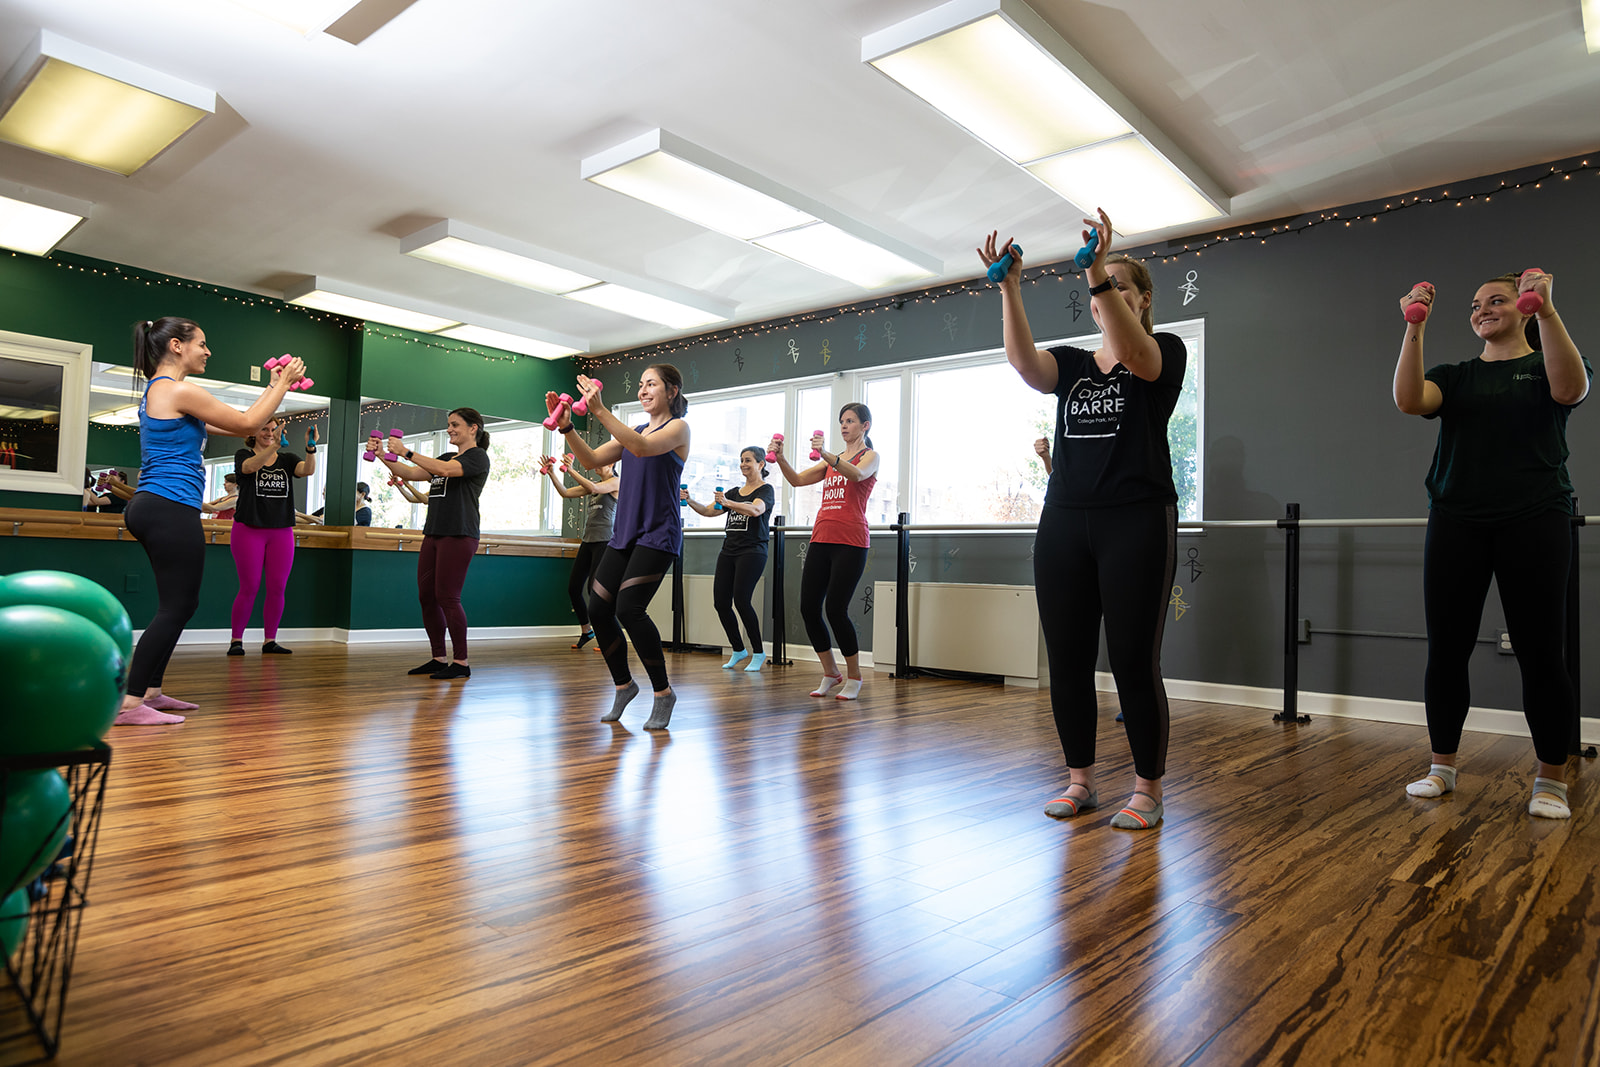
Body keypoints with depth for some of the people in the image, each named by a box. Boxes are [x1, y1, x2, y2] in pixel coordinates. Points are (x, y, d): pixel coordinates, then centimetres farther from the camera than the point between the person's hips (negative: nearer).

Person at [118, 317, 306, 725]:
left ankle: (150, 692, 21)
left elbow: (234, 426, 21)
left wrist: (274, 387, 25)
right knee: (176, 607, -6)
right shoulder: (179, 390, -12)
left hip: (151, 506, 11)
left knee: (179, 604, 16)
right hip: (171, 508, -11)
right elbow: (246, 423, -8)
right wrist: (284, 382, 3)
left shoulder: (158, 390, 20)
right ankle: (130, 703, -5)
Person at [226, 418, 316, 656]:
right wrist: (274, 447, -37)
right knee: (249, 587, -3)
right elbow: (250, 466, -20)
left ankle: (270, 641, 11)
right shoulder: (243, 455, 4)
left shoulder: (287, 459, 10)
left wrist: (310, 448, -30)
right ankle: (236, 640, 9)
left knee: (277, 588, 1)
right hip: (248, 529, -3)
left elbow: (308, 470, -10)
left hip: (281, 532, 3)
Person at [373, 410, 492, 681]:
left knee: (446, 597, -10)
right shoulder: (446, 457, 24)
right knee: (426, 597, 6)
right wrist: (382, 455, 4)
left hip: (458, 535, -8)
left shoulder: (477, 456, -2)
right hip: (434, 534, 9)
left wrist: (407, 452, -20)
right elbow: (409, 473, 17)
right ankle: (438, 658, 14)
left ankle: (461, 662, -3)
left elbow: (446, 470, -20)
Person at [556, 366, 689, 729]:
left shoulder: (678, 428, 0)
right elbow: (592, 460, 11)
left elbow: (642, 447, -21)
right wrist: (566, 427, -3)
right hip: (624, 533, 7)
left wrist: (601, 411, -28)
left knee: (629, 609, -19)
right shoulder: (633, 431, 21)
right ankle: (623, 684, 20)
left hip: (657, 535, -7)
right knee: (598, 609, 0)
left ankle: (663, 692, -4)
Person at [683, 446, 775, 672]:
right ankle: (738, 650, 17)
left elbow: (756, 509, -23)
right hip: (729, 551, 7)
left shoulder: (766, 490, -1)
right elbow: (709, 511, 13)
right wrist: (690, 501, -4)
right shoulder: (735, 492, 19)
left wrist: (727, 502, -37)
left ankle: (758, 652, -1)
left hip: (752, 551, -7)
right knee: (720, 602, 0)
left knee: (741, 600, -17)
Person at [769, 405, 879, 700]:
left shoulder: (870, 456, 4)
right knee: (808, 608, 1)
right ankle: (830, 673, 17)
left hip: (850, 542, -6)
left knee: (836, 609, -10)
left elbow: (857, 474, -21)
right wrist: (780, 458, -6)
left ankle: (854, 677, 8)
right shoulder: (833, 459, 22)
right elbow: (797, 479, 12)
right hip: (821, 539, 6)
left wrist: (825, 454, -37)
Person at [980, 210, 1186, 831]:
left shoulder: (1165, 352, 5)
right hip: (1064, 523, 5)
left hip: (1137, 523, -4)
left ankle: (1148, 790, 12)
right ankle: (1080, 780, 20)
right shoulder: (1070, 365, 16)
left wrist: (1100, 272, -32)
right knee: (1067, 660, 6)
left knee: (1134, 663, -3)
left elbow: (1131, 352, -20)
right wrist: (1009, 290, -19)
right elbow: (1023, 360, -6)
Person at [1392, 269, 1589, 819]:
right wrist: (1415, 328, -18)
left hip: (1534, 525, -2)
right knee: (1446, 650, 4)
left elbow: (1570, 388, -18)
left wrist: (1547, 311, -26)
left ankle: (1551, 782, 13)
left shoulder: (1545, 365, 8)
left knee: (1540, 654, -1)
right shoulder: (1456, 376, 14)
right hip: (1457, 525, 2)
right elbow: (1409, 399, -9)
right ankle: (1442, 767, 16)